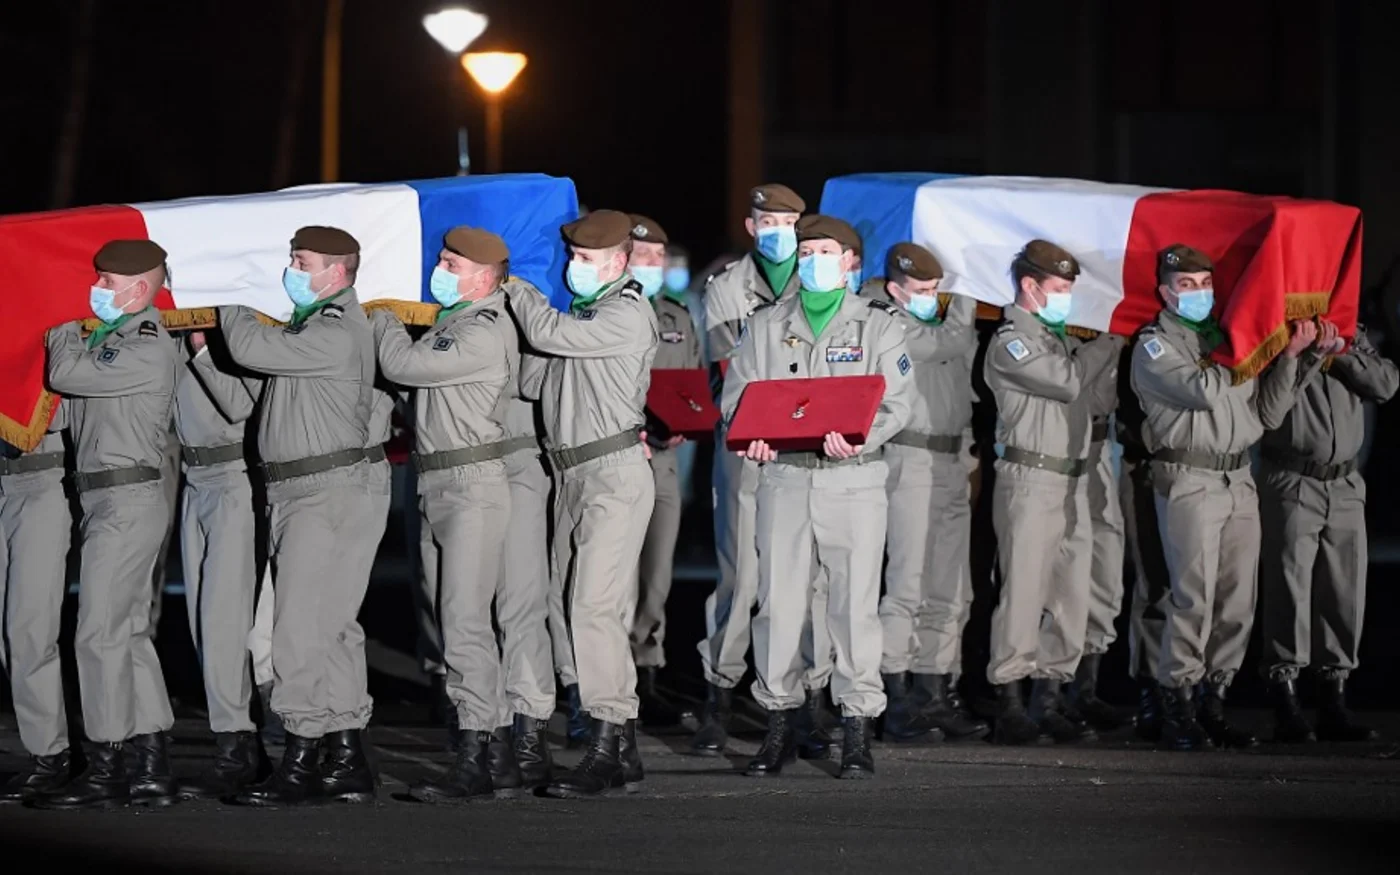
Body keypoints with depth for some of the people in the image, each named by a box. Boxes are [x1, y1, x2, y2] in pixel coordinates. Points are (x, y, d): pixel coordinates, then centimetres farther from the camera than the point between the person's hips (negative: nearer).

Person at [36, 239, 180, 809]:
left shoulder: (150, 349, -13)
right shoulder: (107, 340, 17)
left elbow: (67, 373, -16)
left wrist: (65, 336, 2)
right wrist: (72, 339, 12)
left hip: (126, 500, -10)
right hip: (107, 500, 10)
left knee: (100, 634, -9)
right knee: (129, 634, 10)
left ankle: (104, 771, -7)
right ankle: (152, 768, 14)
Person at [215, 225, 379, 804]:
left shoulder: (337, 333, -14)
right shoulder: (316, 326, 19)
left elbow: (252, 348, -19)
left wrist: (229, 305, 0)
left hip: (328, 493, -10)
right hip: (297, 492, 10)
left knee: (300, 630, -10)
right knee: (333, 631, 11)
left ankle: (301, 762, -8)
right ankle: (347, 760, 15)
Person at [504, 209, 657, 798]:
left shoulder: (628, 315, -9)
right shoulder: (583, 311, 19)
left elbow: (548, 333, -17)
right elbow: (536, 377, 18)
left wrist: (513, 286, -1)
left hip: (616, 473, -9)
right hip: (572, 476, 9)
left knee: (595, 606, -16)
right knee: (589, 609, 8)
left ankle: (605, 746, -18)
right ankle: (622, 749, 12)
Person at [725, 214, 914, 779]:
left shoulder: (876, 325, 7)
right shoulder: (767, 325, 14)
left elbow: (897, 401, -2)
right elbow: (737, 391, 11)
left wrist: (859, 437, -21)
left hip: (854, 478, -2)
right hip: (783, 474, 2)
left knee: (855, 602, -3)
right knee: (778, 600, 1)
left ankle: (858, 727, 3)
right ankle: (779, 722, 10)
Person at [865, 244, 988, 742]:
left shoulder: (938, 320, 18)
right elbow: (948, 342, -14)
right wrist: (966, 295, -2)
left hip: (951, 461, 8)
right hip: (911, 459, -8)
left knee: (949, 592, 9)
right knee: (908, 585, -12)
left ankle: (935, 695, 13)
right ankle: (894, 697, -9)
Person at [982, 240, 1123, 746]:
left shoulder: (1058, 337, 22)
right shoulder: (1011, 342, -6)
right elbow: (1069, 381, -14)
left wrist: (1116, 344, 11)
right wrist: (1112, 339, -5)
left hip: (1071, 481, 8)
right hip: (1030, 479, -8)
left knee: (1071, 593, 6)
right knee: (1024, 590, -9)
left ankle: (1050, 695, 11)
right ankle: (1009, 701, -7)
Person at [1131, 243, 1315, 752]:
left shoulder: (1227, 338, 20)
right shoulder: (1155, 344, 2)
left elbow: (1268, 414, 16)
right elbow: (1203, 389, -15)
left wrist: (1289, 357, 6)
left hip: (1239, 480, 6)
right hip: (1189, 481, -6)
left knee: (1237, 601, 4)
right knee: (1194, 596, -13)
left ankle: (1213, 704, 10)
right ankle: (1178, 709, -9)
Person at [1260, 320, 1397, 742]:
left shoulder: (1353, 334, 15)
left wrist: (1342, 351, -8)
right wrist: (1310, 349, -19)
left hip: (1345, 485, 5)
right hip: (1292, 483, -5)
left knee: (1345, 593, 5)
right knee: (1290, 589, -7)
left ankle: (1334, 704, 12)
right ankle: (1287, 708, -4)